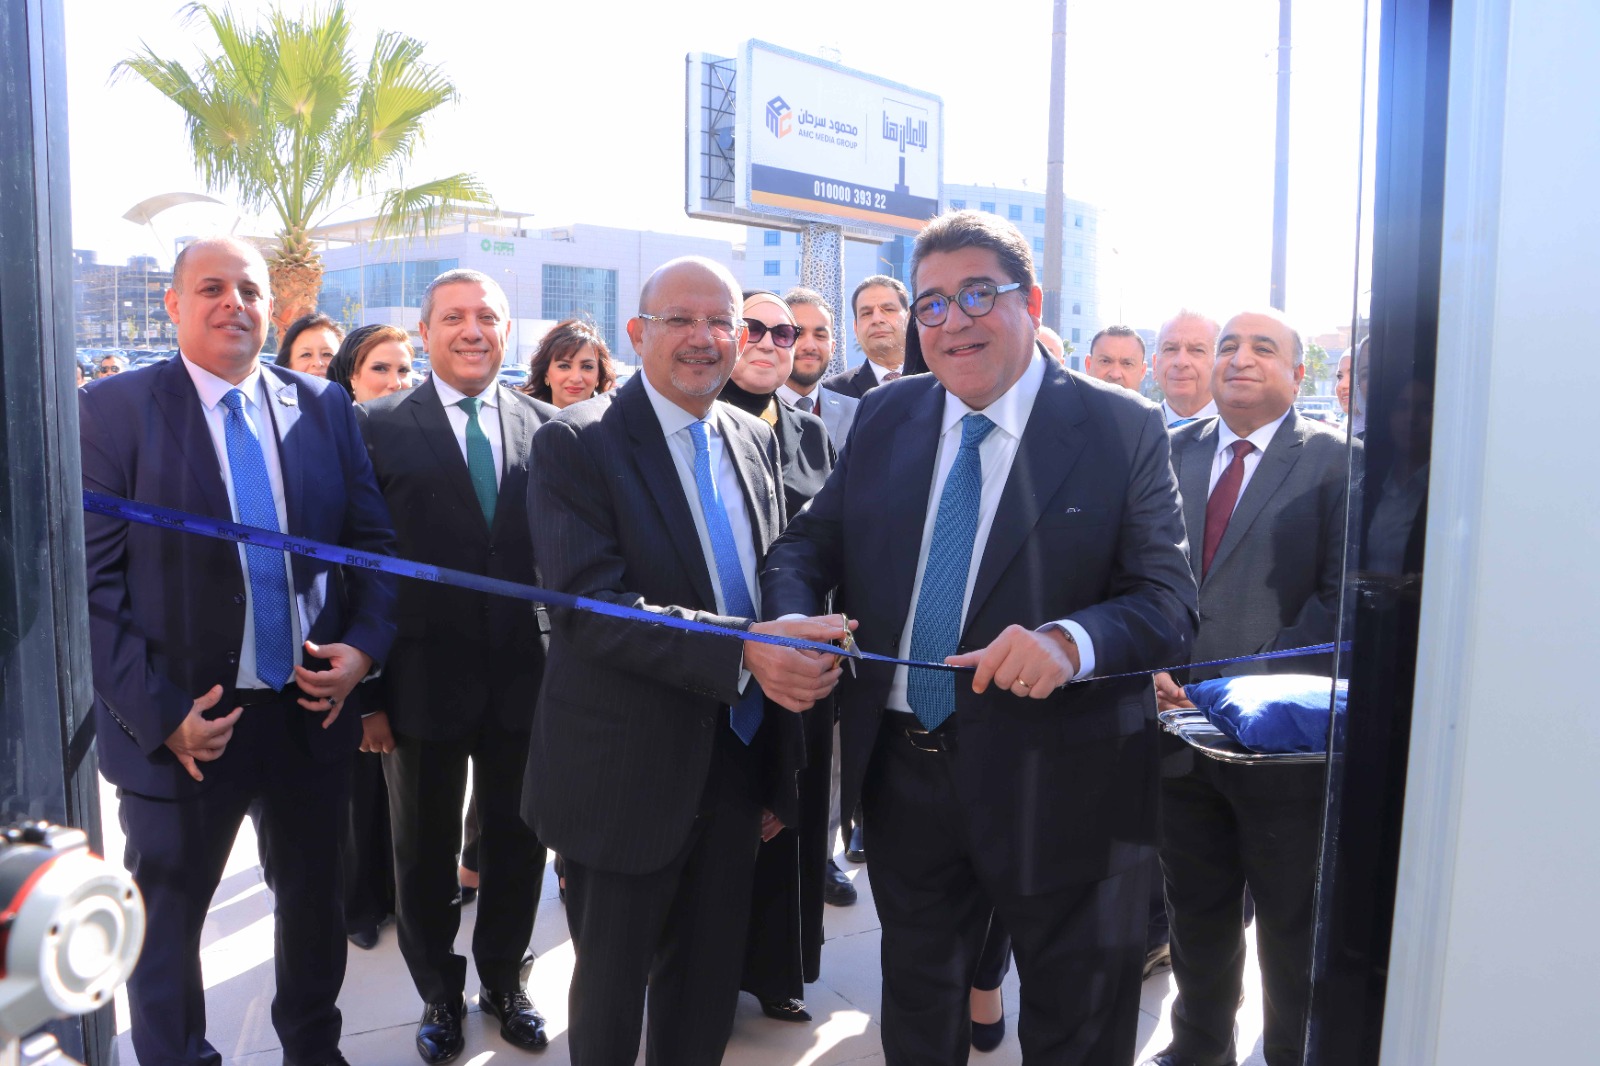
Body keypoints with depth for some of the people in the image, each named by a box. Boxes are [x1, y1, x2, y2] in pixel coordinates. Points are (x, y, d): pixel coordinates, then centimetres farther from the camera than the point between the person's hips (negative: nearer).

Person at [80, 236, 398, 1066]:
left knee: (314, 900, 21)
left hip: (313, 709, 4)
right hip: (185, 725, -3)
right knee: (167, 923, 15)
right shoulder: (112, 410, -8)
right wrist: (160, 713, -16)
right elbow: (93, 582, -11)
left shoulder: (323, 407, 2)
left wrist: (364, 644, -9)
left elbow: (374, 541, 7)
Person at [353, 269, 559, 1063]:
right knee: (425, 848, 16)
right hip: (424, 676, -1)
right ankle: (439, 993, 39)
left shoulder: (546, 425, 1)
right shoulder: (379, 426, -5)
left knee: (516, 840, 17)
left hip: (525, 673, 2)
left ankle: (503, 979, 40)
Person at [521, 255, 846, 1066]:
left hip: (736, 765, 5)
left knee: (708, 986, 21)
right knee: (611, 985, 15)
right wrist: (742, 651, -35)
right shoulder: (574, 445, -13)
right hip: (625, 777, -5)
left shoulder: (754, 440, 6)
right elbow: (588, 604, -24)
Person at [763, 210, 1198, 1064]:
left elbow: (1170, 603, -14)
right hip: (904, 772, 4)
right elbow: (809, 542, 4)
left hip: (1056, 785, -3)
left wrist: (1070, 641, -35)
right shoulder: (883, 418, 4)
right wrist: (789, 619, -18)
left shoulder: (1121, 430, -9)